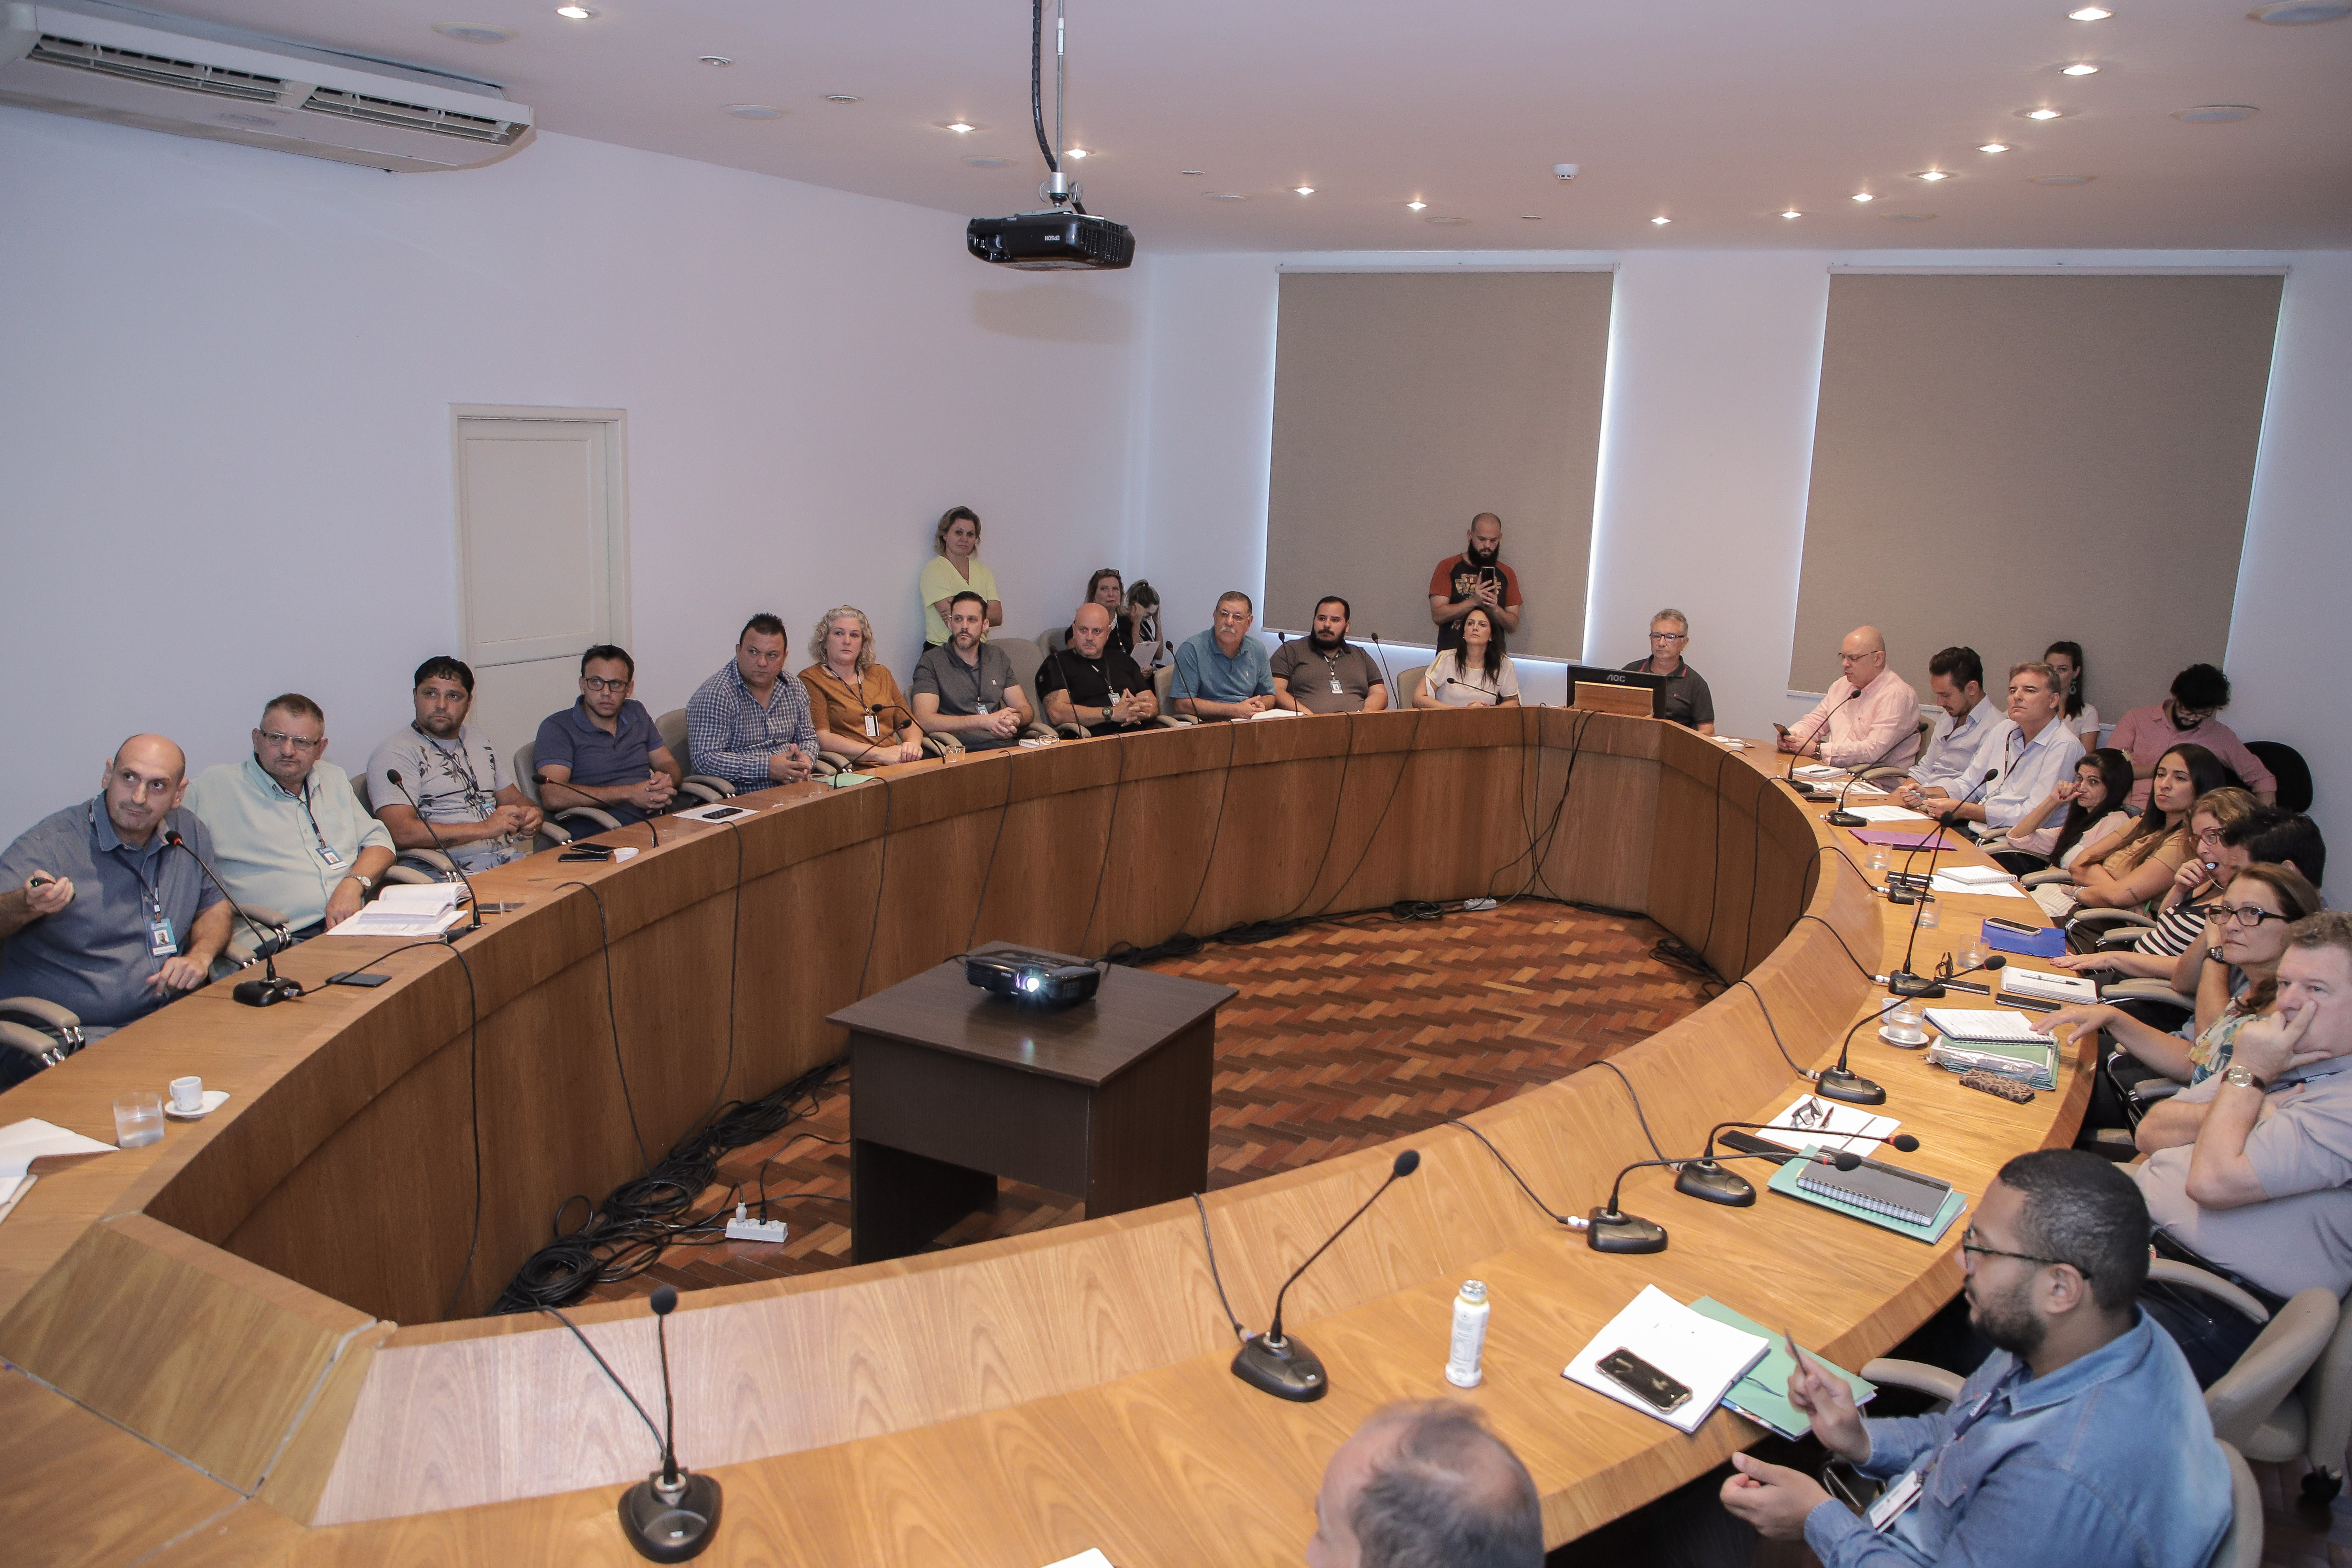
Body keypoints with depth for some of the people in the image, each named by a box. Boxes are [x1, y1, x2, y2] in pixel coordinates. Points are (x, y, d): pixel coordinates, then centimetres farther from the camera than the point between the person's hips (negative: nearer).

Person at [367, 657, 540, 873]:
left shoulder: (481, 745, 23)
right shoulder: (396, 752, -2)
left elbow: (515, 801, 27)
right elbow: (401, 833, -15)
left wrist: (531, 815, 1)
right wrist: (484, 828, -16)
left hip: (519, 859, 7)